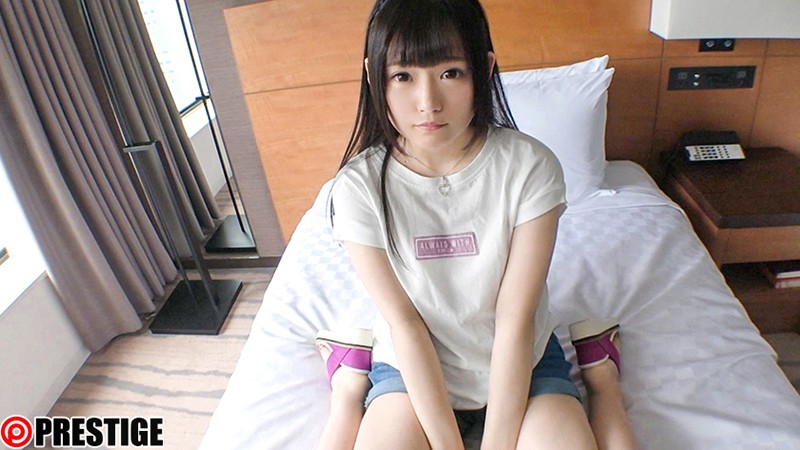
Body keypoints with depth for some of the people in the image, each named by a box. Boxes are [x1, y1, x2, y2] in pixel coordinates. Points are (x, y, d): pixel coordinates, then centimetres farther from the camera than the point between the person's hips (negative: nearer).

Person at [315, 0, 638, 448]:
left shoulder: (531, 165, -18)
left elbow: (515, 320, -17)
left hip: (522, 362, 1)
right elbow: (405, 323, -14)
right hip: (413, 367, 0)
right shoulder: (360, 185, -17)